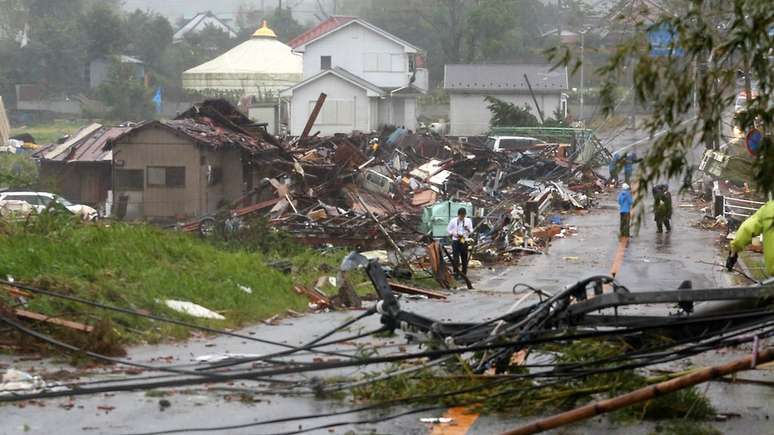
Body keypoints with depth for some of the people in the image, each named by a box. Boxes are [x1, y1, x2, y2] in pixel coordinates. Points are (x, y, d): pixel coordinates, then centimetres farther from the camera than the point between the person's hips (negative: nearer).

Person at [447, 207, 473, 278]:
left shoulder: (468, 221, 4)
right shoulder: (453, 221, 0)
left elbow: (471, 231, 6)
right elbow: (448, 230, 6)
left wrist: (468, 229, -17)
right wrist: (453, 234, -11)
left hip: (464, 241, 2)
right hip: (455, 241, -2)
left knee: (464, 258, 5)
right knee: (455, 258, -7)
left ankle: (464, 274, 14)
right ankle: (456, 273, 0)